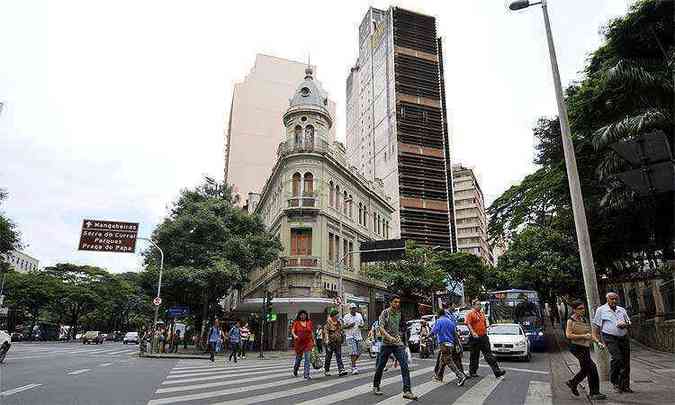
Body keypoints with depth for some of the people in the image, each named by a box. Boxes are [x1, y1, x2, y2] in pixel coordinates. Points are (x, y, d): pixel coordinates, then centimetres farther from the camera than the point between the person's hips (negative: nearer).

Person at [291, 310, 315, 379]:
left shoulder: (309, 322, 7)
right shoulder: (296, 322, 0)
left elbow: (312, 332, 12)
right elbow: (292, 330, -8)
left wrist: (313, 341, 11)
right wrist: (294, 335, -28)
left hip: (308, 342, 1)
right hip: (299, 342, -1)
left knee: (307, 358, -7)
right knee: (299, 357, 14)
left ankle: (306, 375, -4)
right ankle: (295, 369, 43)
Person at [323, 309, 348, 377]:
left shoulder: (338, 322, 10)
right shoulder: (328, 323, -10)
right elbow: (326, 332, -14)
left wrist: (341, 339, 23)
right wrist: (327, 341, -24)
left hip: (338, 341, 5)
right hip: (330, 342, -5)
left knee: (339, 356, -1)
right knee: (328, 356, 5)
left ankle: (341, 370, -4)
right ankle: (326, 370, 18)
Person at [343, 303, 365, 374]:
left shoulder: (359, 315, 10)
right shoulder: (346, 317, -4)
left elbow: (362, 323, 18)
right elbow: (343, 326, -4)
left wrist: (361, 325, -5)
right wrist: (349, 326, -20)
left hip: (358, 336, 5)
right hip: (350, 336, -5)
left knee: (358, 352, 8)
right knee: (353, 352, -15)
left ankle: (353, 363, 30)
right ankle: (353, 368, -8)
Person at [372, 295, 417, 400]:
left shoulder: (399, 313, 10)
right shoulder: (385, 313, -7)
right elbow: (381, 328, -16)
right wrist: (389, 336, -32)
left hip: (398, 343, 4)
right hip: (386, 344, -4)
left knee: (405, 366, -8)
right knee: (380, 366, 6)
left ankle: (407, 391, -5)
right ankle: (376, 387, 27)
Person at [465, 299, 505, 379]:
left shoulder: (482, 313, 14)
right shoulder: (470, 313, -8)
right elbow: (468, 324, -16)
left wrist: (485, 331, 17)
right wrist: (473, 333, -27)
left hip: (484, 337, 6)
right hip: (475, 337, -6)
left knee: (488, 354, 4)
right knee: (474, 356, 4)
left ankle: (497, 371, 2)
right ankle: (472, 372, 16)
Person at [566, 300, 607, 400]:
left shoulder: (585, 320, 13)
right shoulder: (571, 321, -8)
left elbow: (589, 333, 19)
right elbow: (568, 335, -15)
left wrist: (598, 341, 4)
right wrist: (583, 336, -20)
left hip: (586, 347, 8)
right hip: (576, 347, -8)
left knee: (585, 369, 13)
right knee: (591, 367, -11)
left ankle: (572, 383, 33)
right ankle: (594, 393, -3)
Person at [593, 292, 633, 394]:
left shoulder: (622, 310, 16)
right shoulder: (601, 310, 2)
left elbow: (629, 323, 22)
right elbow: (596, 325, 3)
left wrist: (625, 325, -2)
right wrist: (596, 339, -4)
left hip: (624, 337, 5)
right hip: (610, 338, -5)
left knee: (626, 361, 5)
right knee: (617, 358, -21)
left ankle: (625, 385, 19)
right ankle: (615, 383, -4)